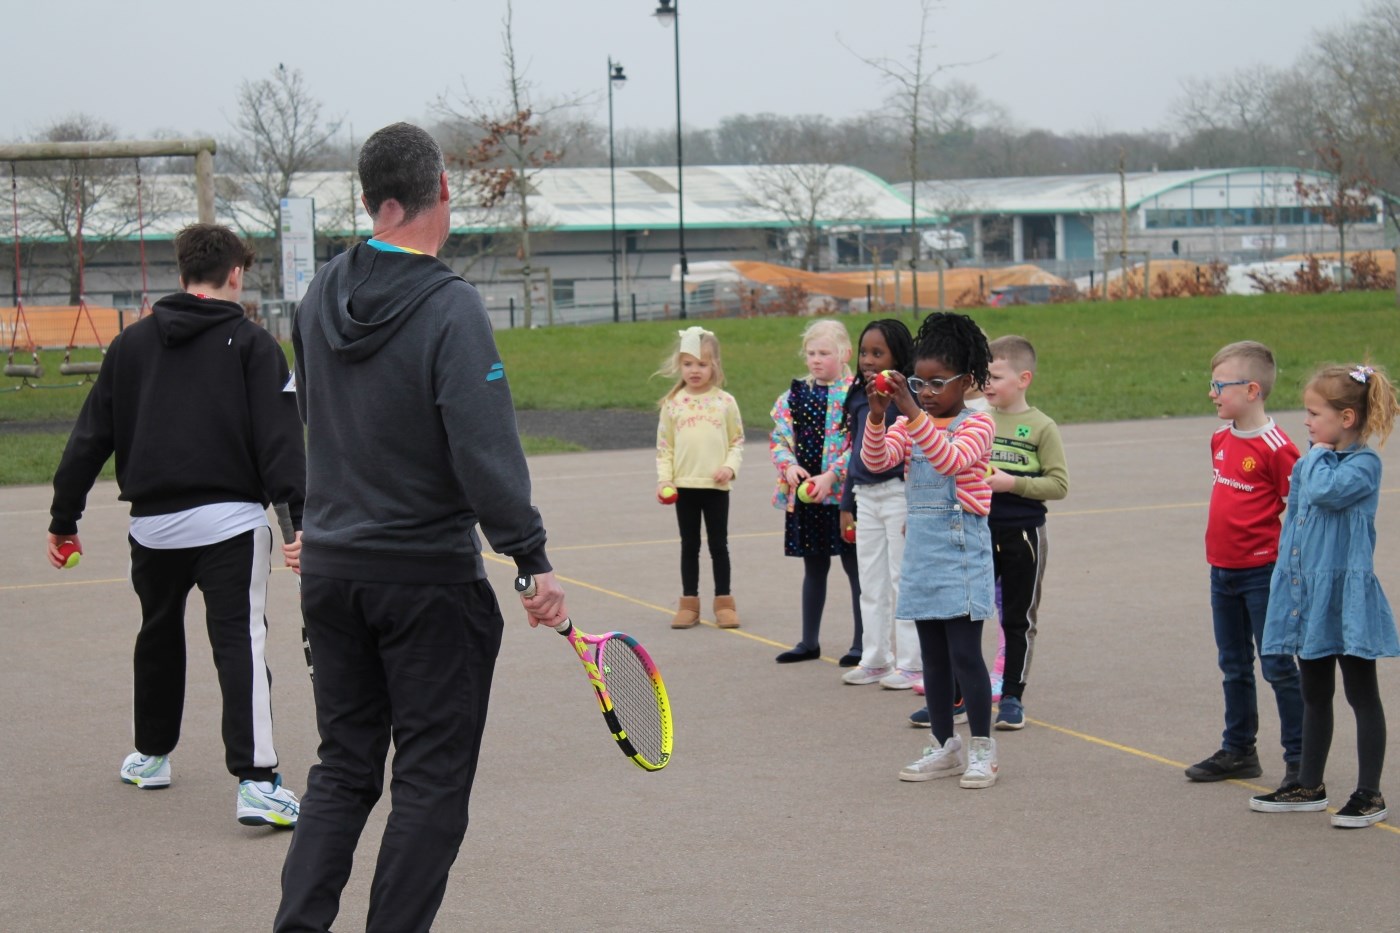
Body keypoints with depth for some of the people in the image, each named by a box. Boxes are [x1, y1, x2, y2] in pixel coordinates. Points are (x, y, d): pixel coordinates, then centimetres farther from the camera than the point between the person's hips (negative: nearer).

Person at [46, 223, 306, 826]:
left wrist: (64, 517, 18)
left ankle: (151, 755, 39)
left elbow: (91, 438, 12)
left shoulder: (132, 343, 10)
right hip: (230, 520, -4)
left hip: (152, 523, 4)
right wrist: (301, 518, -16)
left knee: (159, 635, 24)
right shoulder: (251, 344, -1)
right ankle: (255, 782, -18)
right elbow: (279, 439, -12)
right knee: (240, 641, -7)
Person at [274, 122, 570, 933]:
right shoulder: (449, 308, -18)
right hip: (427, 575, -6)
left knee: (343, 769, 16)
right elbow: (485, 453, -22)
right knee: (432, 777, 5)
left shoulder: (321, 296, 3)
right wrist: (534, 561, -17)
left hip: (330, 568, 6)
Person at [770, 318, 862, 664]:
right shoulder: (795, 394, 9)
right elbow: (779, 437, 9)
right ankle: (809, 642, 24)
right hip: (804, 496, 6)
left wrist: (832, 475, -21)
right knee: (813, 568, 16)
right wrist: (789, 465, -10)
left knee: (855, 566, 3)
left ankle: (861, 643, 11)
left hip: (844, 493, -6)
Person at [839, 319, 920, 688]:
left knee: (903, 582, 1)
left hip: (899, 494, -7)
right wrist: (847, 503, 17)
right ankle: (874, 660, 23)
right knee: (871, 585, 13)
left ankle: (910, 665, 9)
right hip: (866, 497, 7)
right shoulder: (860, 397, 9)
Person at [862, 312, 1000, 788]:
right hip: (921, 549, 6)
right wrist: (877, 415, -22)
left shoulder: (977, 424, -7)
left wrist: (914, 414, -33)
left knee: (965, 655, -7)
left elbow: (951, 461, -26)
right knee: (933, 658, 11)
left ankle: (982, 750, 3)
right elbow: (876, 459, -6)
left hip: (961, 552, -6)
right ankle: (945, 747, 19)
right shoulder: (909, 425, 10)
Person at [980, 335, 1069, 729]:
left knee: (1018, 619, 8)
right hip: (979, 531, 3)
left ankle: (1012, 696, 18)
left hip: (1023, 535, -3)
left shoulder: (1041, 427, -7)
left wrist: (1012, 483, -19)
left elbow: (1059, 485, -11)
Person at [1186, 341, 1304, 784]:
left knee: (1277, 666, -2)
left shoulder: (1275, 447, -17)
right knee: (1234, 667, 17)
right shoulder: (1221, 439, 8)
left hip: (1261, 571, -8)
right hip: (1222, 569, 8)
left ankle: (1300, 759, 5)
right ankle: (1238, 751, 28)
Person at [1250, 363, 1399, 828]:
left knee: (1361, 695, 1)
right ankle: (1309, 786, 25)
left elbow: (1327, 492, -30)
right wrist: (1285, 581, 11)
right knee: (1314, 694, 16)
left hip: (1346, 594, -8)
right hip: (1308, 594, 8)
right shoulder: (1307, 465, 10)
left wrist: (1320, 456, -12)